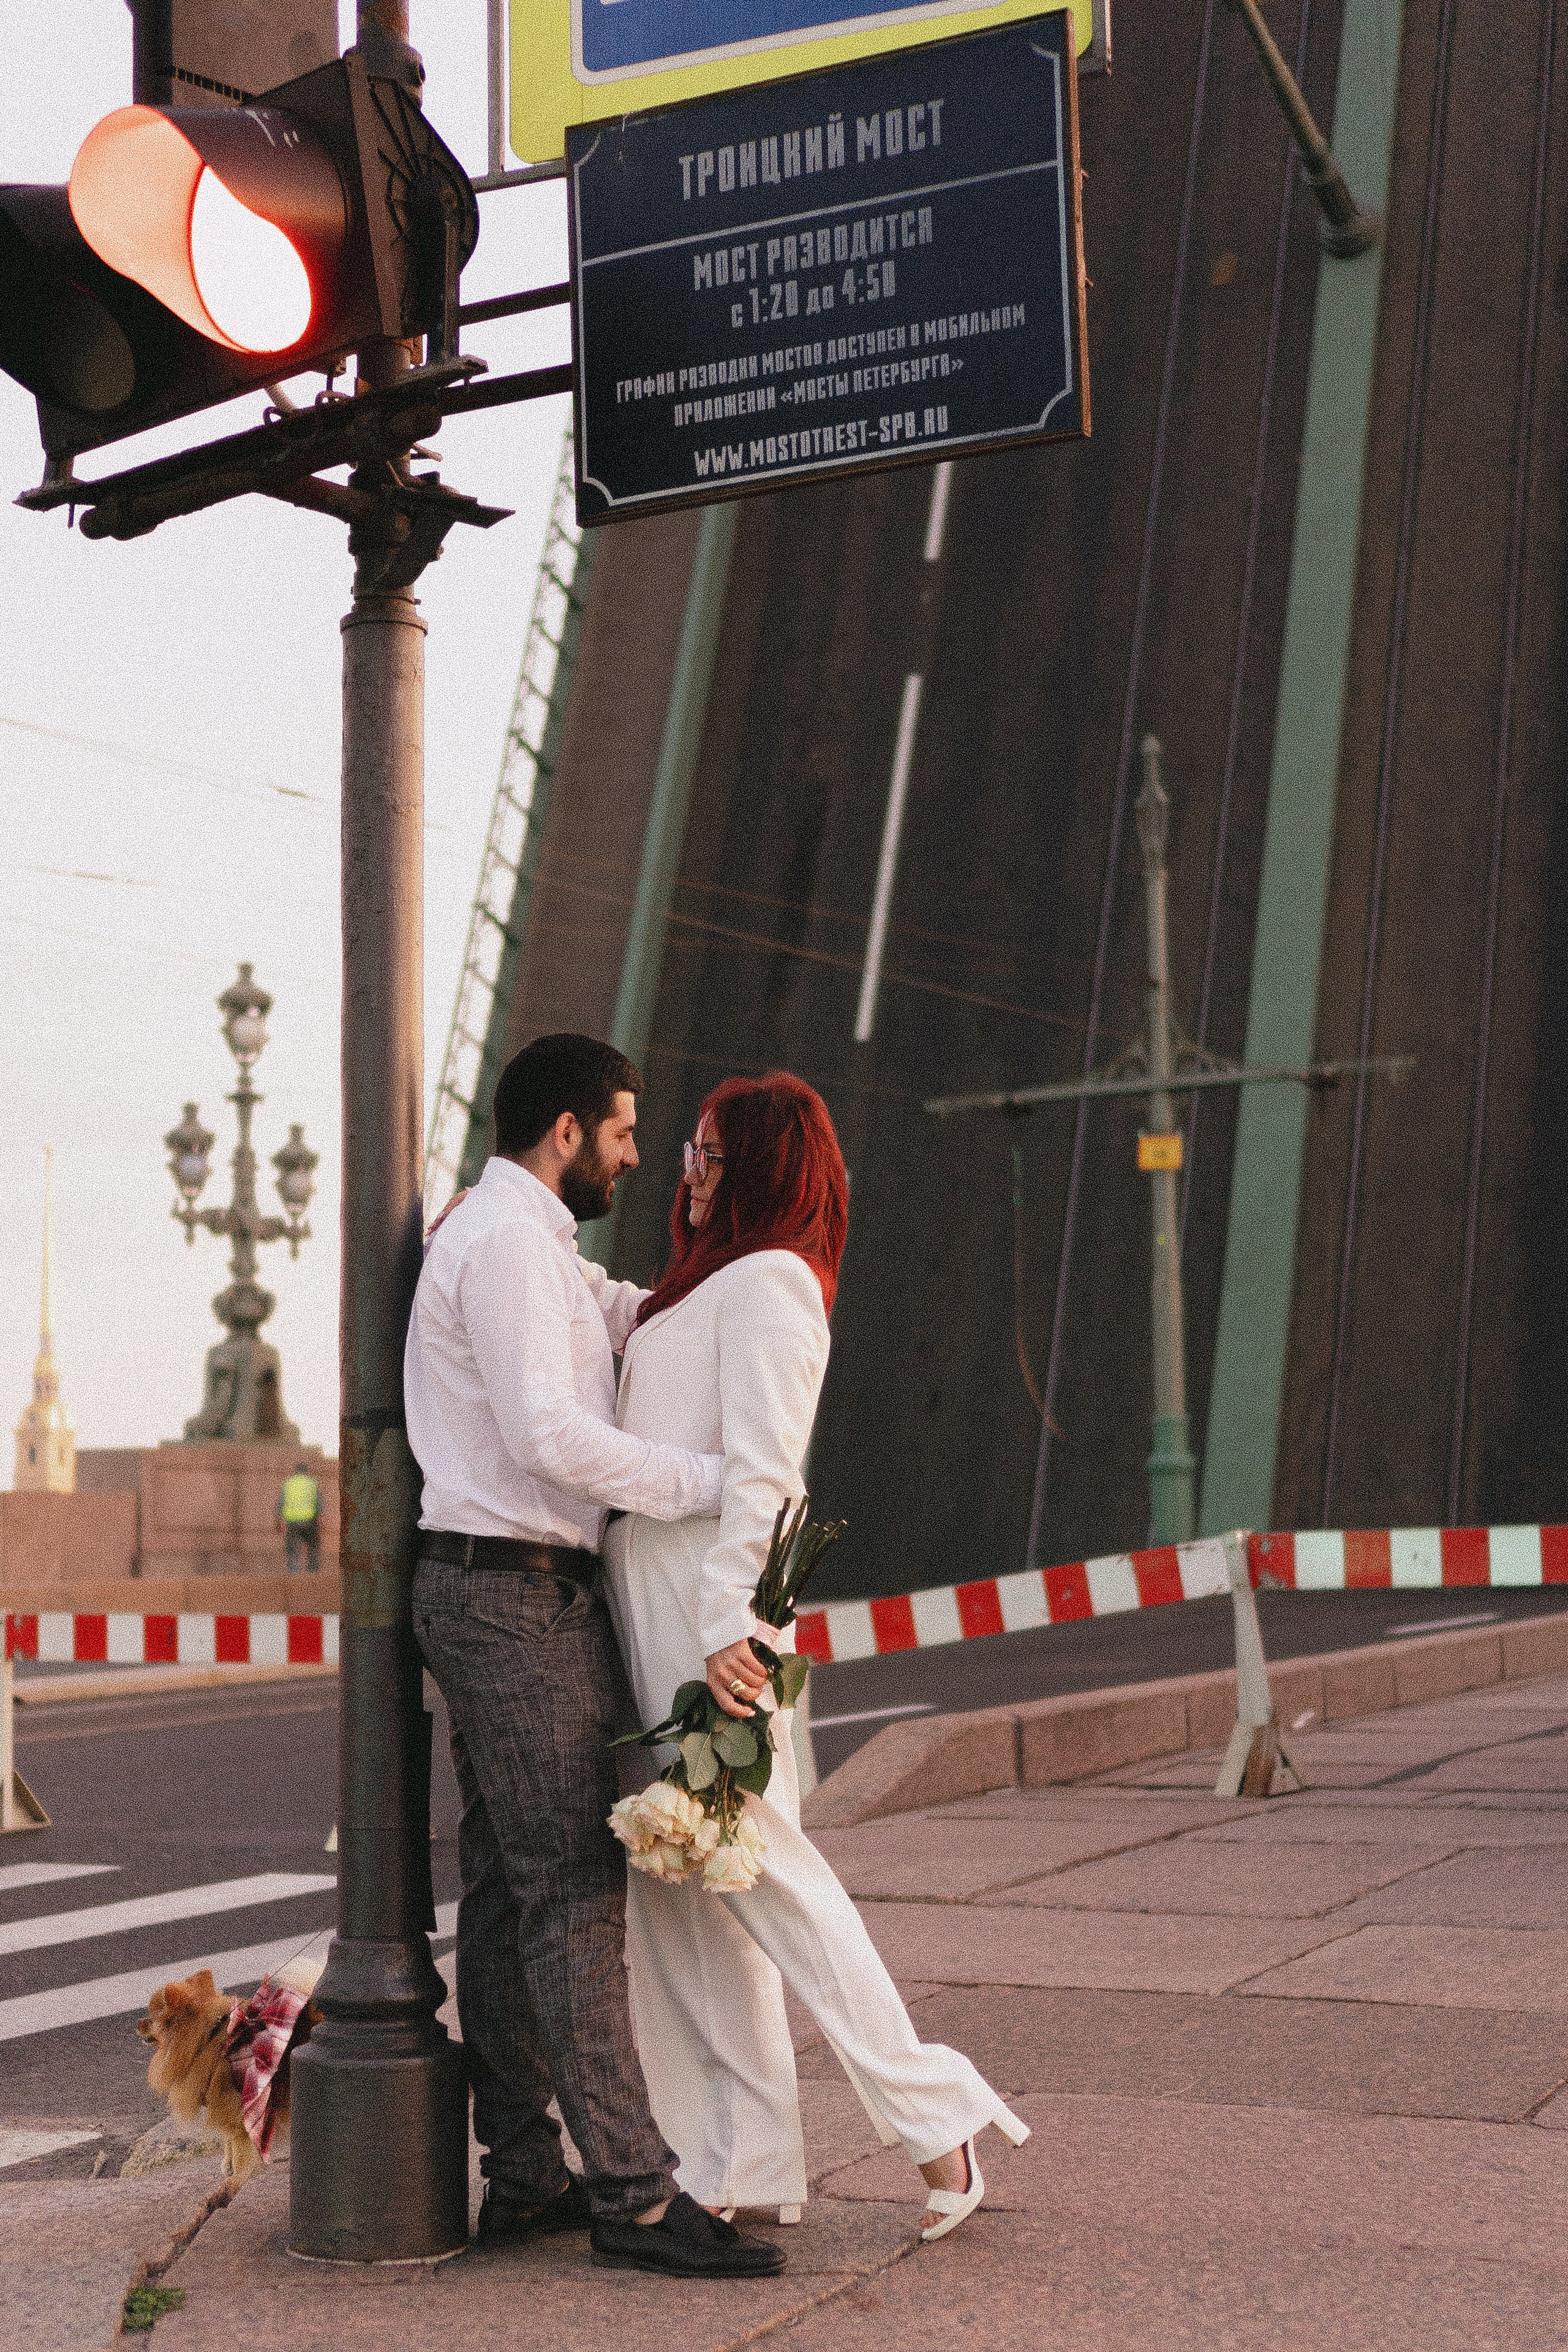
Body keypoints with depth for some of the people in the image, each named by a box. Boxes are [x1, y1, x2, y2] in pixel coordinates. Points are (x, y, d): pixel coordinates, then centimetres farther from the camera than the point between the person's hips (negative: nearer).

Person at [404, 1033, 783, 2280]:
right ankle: (636, 2193, -8)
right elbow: (552, 1437, -23)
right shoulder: (508, 1241, -15)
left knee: (508, 1888, 10)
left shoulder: (525, 1243, 19)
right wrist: (719, 1480, -18)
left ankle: (524, 2175, 15)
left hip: (489, 1596, 11)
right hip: (518, 1592, -11)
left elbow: (632, 1314, 24)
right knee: (574, 1890, -10)